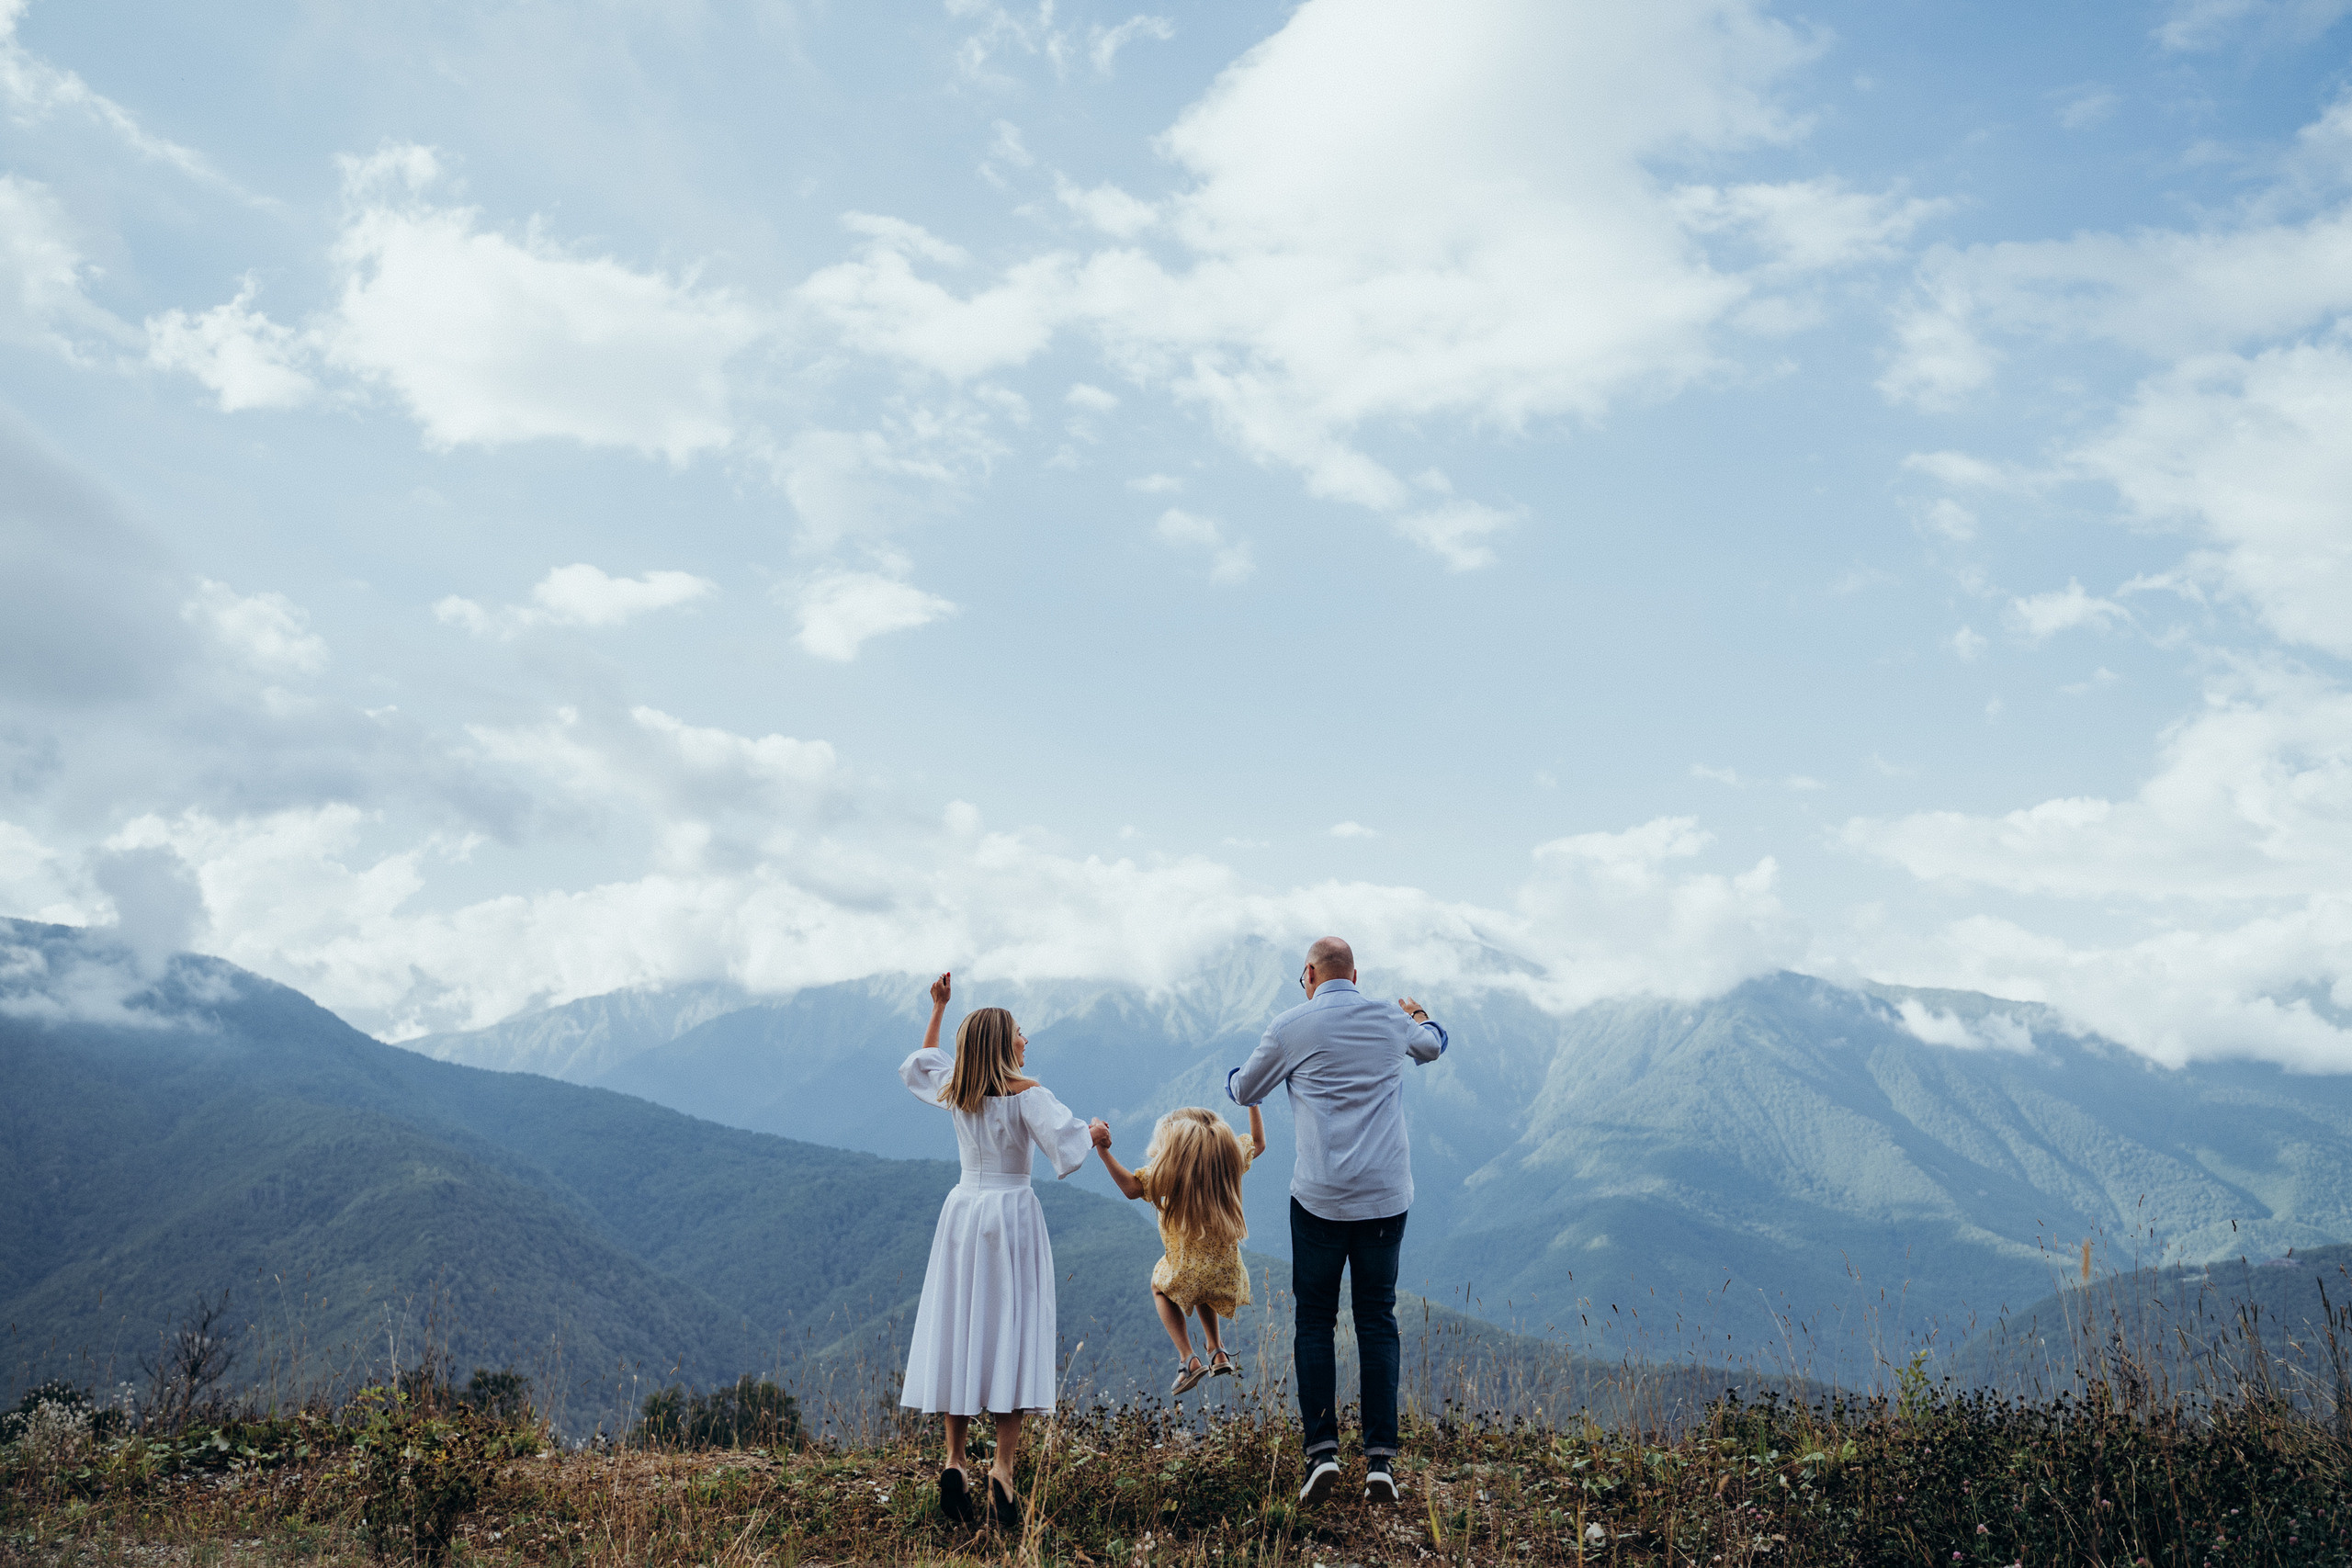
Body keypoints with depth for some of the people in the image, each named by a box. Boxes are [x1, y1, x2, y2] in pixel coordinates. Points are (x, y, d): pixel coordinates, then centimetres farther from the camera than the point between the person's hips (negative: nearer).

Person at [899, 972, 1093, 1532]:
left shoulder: (956, 1091, 5)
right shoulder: (1026, 1095, -10)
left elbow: (918, 1065, 26)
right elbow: (1067, 1145, -22)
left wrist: (938, 1009, 32)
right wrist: (1093, 1133, -1)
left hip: (962, 1209, 5)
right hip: (1013, 1214, -5)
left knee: (958, 1331, 7)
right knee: (1011, 1333, -5)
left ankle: (955, 1461, 3)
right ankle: (1003, 1465, -14)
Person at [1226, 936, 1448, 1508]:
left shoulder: (1290, 1027, -2)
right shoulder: (1392, 1020, 7)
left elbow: (1243, 1090, 13)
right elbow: (1434, 1045, 31)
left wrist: (1237, 1072, 36)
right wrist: (1421, 1017, 54)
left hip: (1320, 1197, -2)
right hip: (1386, 1196, 3)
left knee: (1314, 1322, 7)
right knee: (1378, 1321, 8)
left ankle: (1322, 1450, -1)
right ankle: (1380, 1459, 3)